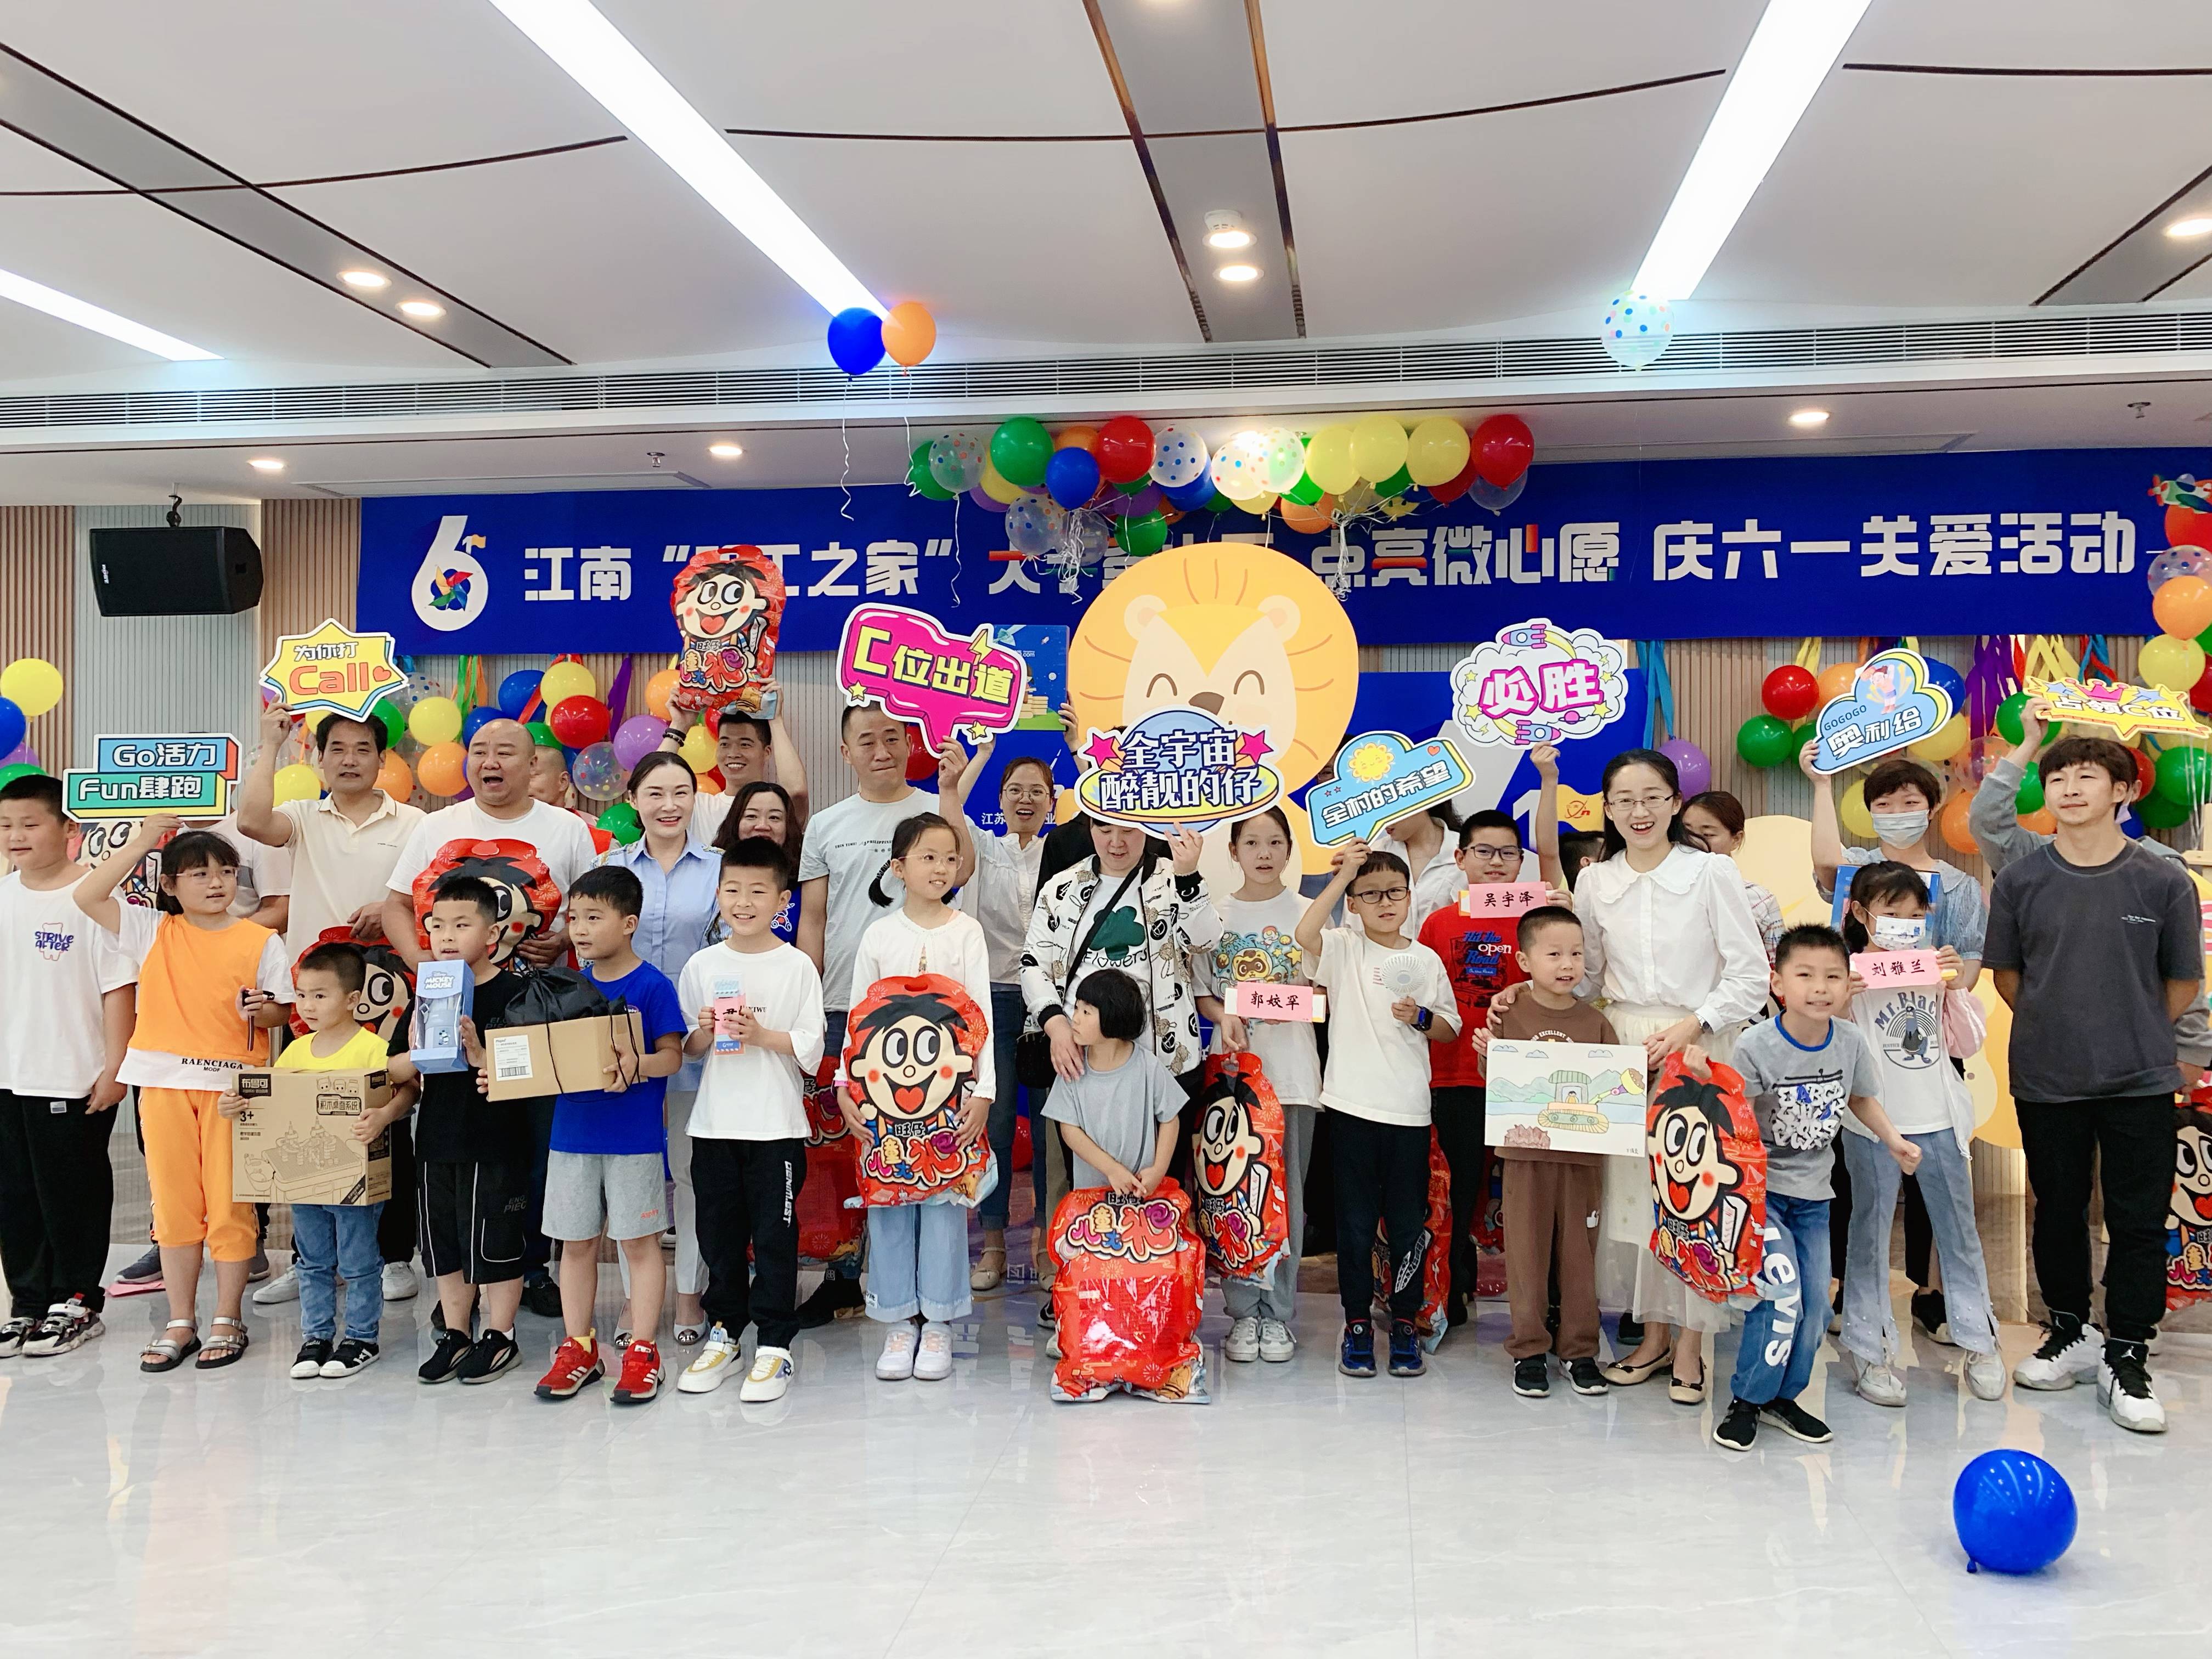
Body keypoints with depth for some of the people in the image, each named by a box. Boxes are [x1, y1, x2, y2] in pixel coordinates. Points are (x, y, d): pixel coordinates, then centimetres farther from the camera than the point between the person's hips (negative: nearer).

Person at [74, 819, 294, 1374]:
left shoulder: (261, 941, 1)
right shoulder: (153, 931, 6)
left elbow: (280, 1011, 4)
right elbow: (87, 896, -4)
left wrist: (262, 1011, -19)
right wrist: (142, 842, -5)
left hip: (233, 1083, -2)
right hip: (165, 1083, 2)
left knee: (229, 1204, 2)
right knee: (173, 1204, 8)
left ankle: (228, 1320, 14)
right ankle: (180, 1324, 18)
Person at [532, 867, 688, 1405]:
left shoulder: (653, 986, -9)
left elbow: (672, 1056, -14)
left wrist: (634, 1068, -32)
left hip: (634, 1137, -5)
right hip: (572, 1133, 6)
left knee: (638, 1241, 3)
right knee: (576, 1242, 12)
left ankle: (642, 1350, 13)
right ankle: (578, 1347, 24)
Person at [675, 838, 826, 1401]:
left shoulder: (797, 966, -3)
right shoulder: (702, 966, 6)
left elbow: (811, 1052, -6)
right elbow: (686, 1051, 11)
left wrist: (761, 1035, -18)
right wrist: (705, 1034, -10)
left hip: (776, 1126, -3)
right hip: (714, 1124, 3)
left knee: (775, 1236, 2)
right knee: (719, 1233, 12)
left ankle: (775, 1344, 12)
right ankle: (724, 1331, 27)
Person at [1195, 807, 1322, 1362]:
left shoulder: (1307, 914, 5)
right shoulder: (1215, 914, 7)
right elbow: (1202, 993, 8)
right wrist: (1225, 1017, -12)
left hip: (1292, 1068, 0)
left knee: (1286, 1191, 3)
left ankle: (1278, 1313, 12)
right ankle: (1243, 1312, 12)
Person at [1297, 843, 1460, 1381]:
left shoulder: (1426, 960, 7)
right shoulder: (1344, 950, 1)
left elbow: (1451, 1030, 12)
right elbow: (1304, 933, -21)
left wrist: (1421, 1017, -9)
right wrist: (1342, 875, -18)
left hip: (1409, 1111, 2)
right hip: (1353, 1106, -1)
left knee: (1408, 1223, 8)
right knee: (1355, 1220, 6)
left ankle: (1405, 1323, 21)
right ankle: (1357, 1322, 18)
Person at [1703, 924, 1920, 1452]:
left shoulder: (1850, 1043, -6)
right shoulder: (1755, 1046, -20)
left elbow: (1860, 1099, 13)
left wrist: (1893, 1140, 2)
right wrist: (1706, 1079, -38)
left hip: (1813, 1193, 5)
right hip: (1759, 1186, -5)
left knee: (1814, 1304, 10)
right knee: (1782, 1294, -15)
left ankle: (1783, 1396, 30)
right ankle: (1747, 1400, 4)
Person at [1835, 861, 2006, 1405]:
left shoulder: (1935, 969, 5)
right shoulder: (1849, 974, -7)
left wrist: (1956, 985, -6)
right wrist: (1839, 1001, -22)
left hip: (1939, 1120, 4)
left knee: (1959, 1232, 12)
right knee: (1870, 1234, 6)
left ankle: (1979, 1340, 27)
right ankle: (1868, 1346, 17)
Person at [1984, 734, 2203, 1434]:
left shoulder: (2164, 882, -6)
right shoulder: (2019, 882, -3)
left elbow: (2183, 983, 5)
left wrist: (2130, 1034, 6)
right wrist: (2054, 1030, 5)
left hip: (2140, 1082, -1)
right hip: (2046, 1082, 1)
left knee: (2138, 1222, 3)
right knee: (2059, 1211, 13)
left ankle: (2126, 1360, 17)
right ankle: (2070, 1334, 31)